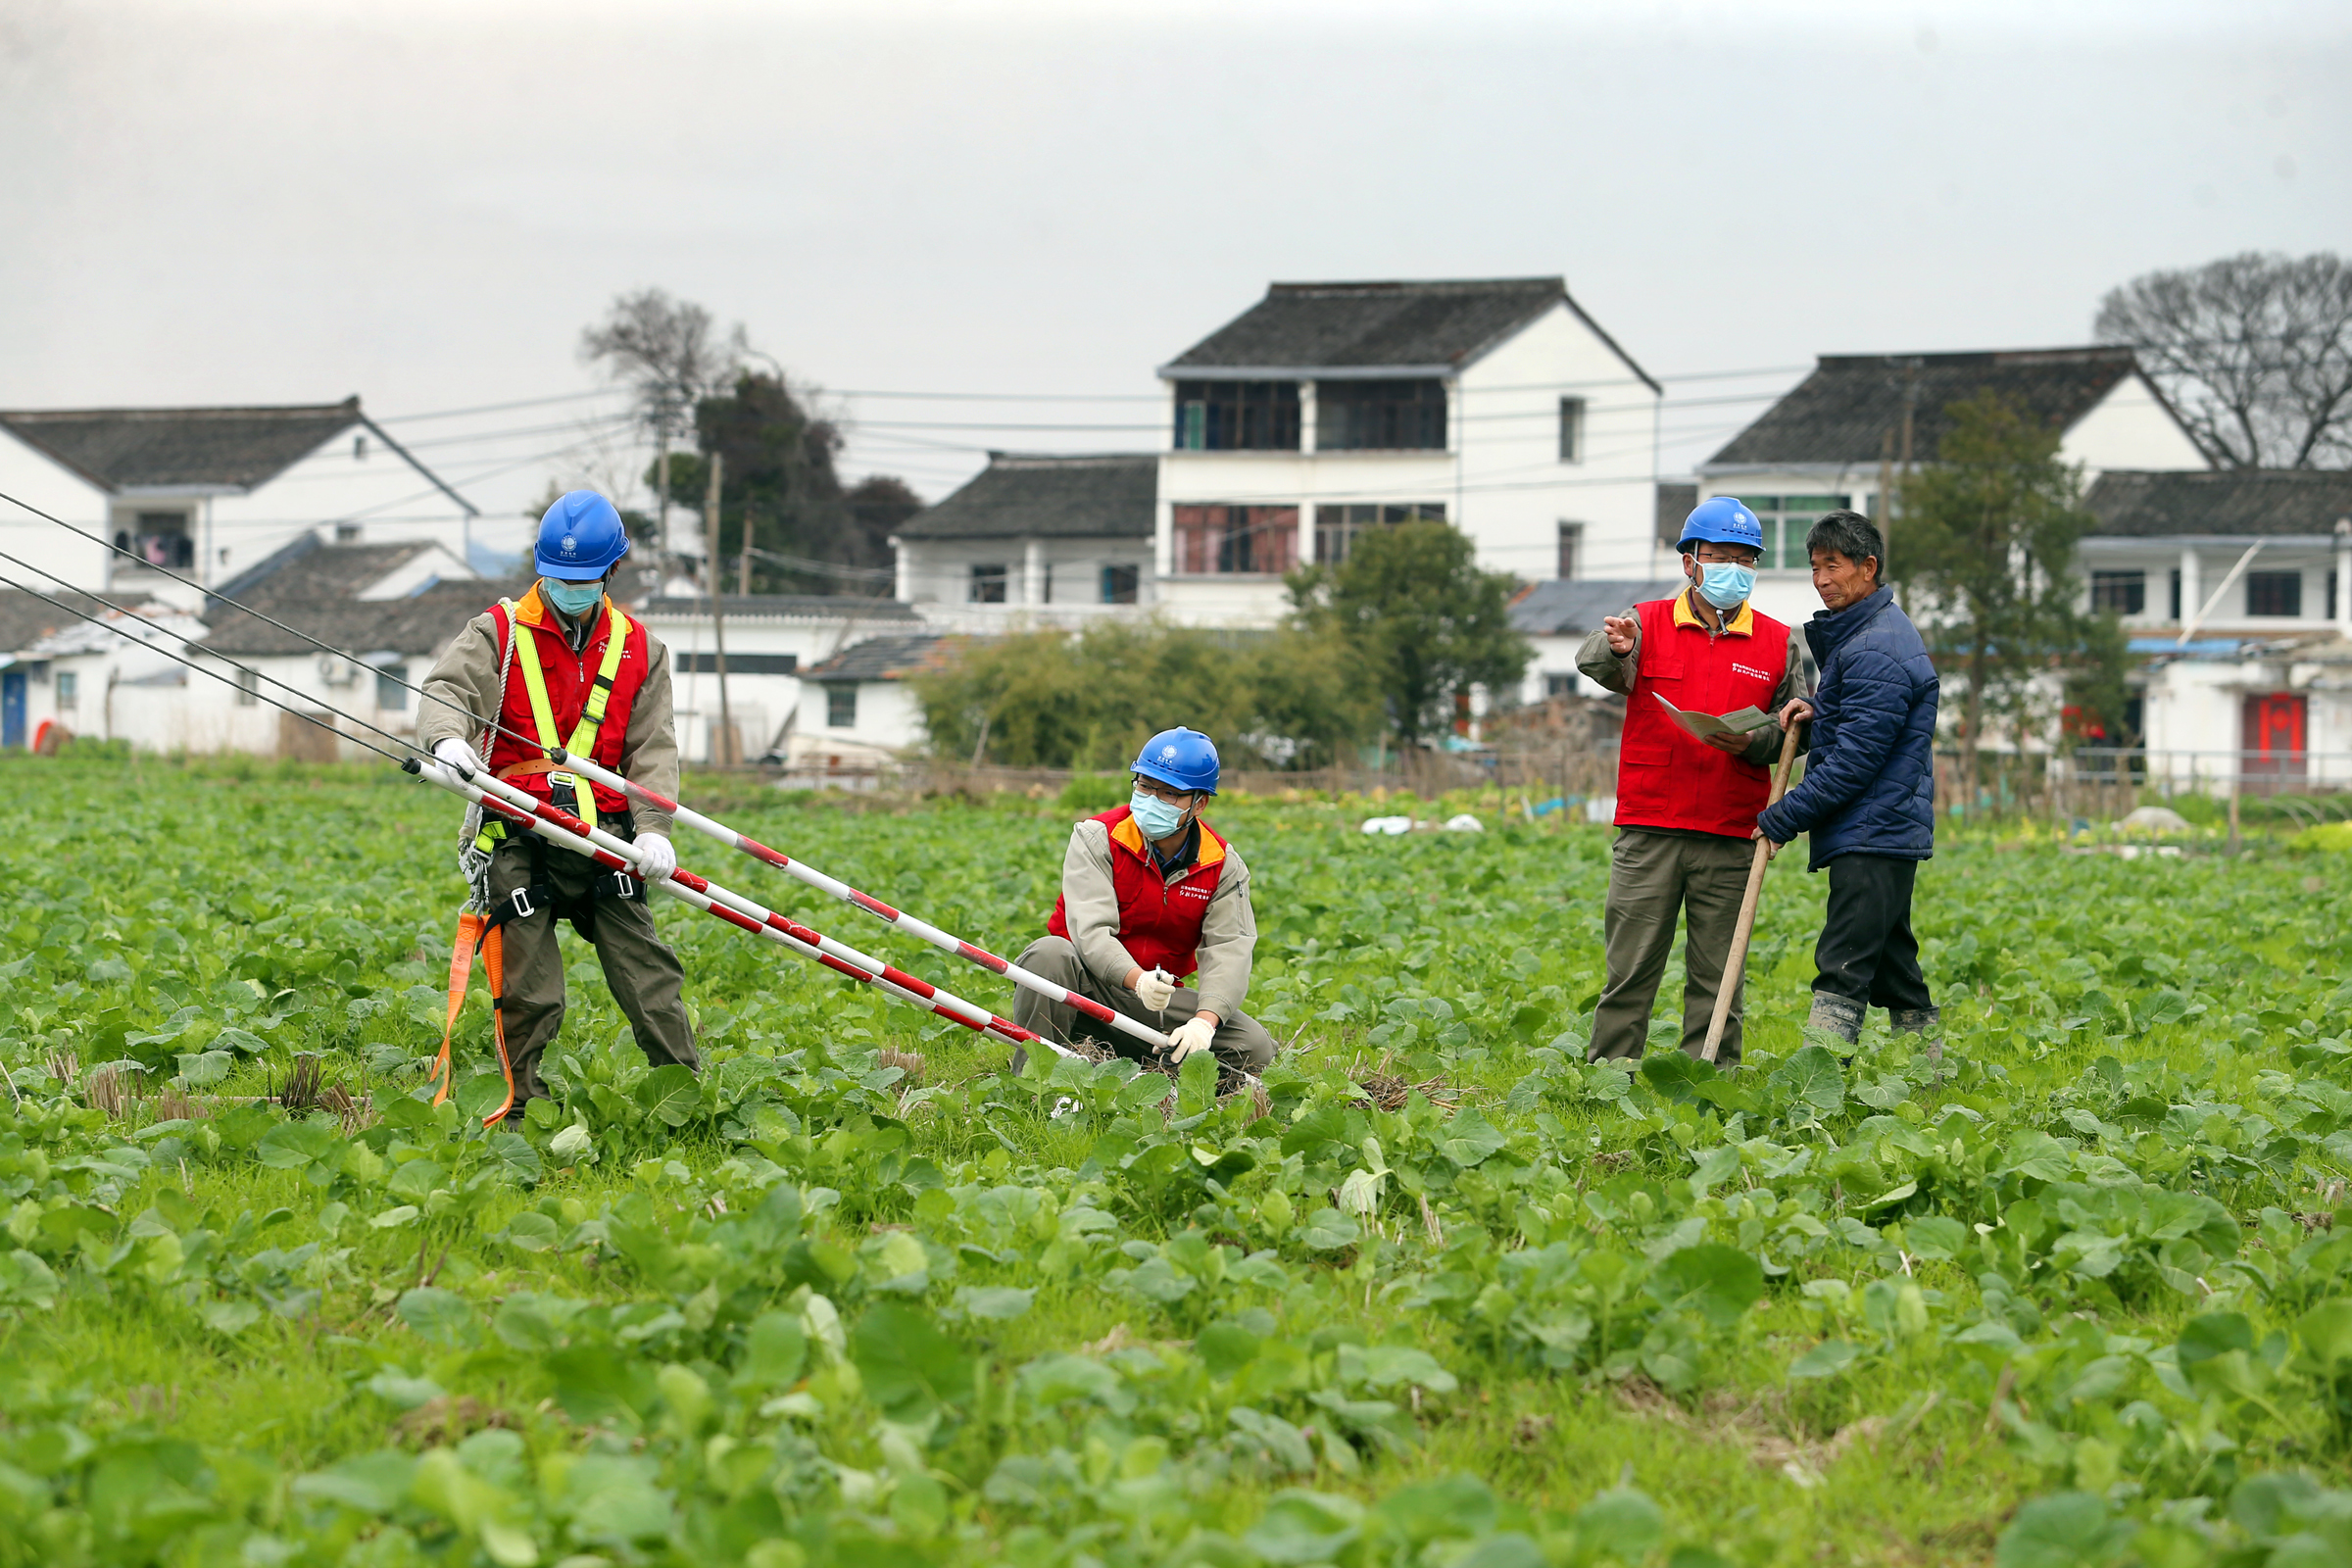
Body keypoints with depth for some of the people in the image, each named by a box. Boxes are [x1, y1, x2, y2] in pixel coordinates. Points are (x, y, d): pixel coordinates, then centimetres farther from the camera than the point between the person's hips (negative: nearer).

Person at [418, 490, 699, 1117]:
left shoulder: (638, 648, 13)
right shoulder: (500, 631, 6)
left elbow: (652, 747, 9)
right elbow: (447, 688, -9)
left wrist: (653, 826, -8)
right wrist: (447, 736, -33)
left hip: (603, 830, 2)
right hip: (519, 833, -2)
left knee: (648, 971, -3)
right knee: (531, 993, -5)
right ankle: (526, 1106, 7)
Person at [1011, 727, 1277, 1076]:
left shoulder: (1224, 865, -1)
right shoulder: (1096, 838, -10)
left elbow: (1229, 948, -13)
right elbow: (1091, 929, -24)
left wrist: (1205, 1020, -34)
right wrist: (1137, 979, -46)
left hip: (1157, 1002, 3)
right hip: (1088, 988, -3)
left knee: (1255, 1048, -18)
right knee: (1051, 953, -37)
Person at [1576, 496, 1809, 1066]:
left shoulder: (1779, 643, 10)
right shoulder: (1647, 625, 5)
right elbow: (1591, 663, -13)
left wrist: (1753, 742, -11)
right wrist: (1613, 649, -37)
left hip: (1730, 835, 1)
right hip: (1649, 831, -1)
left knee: (1716, 978, 4)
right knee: (1630, 969, 0)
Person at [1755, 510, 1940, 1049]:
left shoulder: (1875, 652, -17)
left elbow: (1854, 760, -20)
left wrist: (1785, 818, -15)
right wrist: (1817, 708, 5)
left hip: (1872, 836, -11)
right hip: (1890, 832, 11)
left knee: (1843, 970, -16)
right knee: (1893, 964, 15)